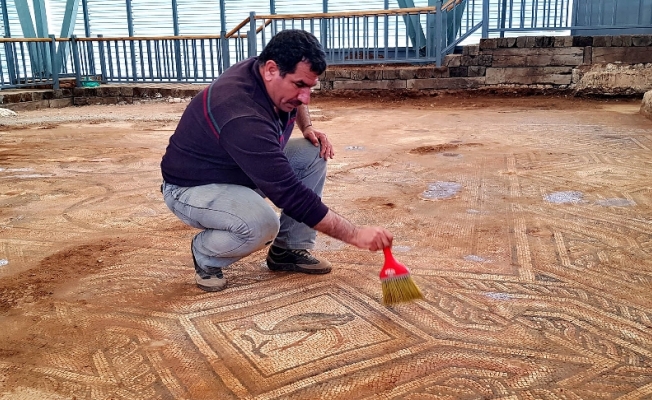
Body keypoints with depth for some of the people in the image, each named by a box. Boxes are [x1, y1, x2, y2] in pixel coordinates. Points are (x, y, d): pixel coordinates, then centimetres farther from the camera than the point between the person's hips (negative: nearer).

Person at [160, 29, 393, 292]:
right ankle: (205, 254, -4)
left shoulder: (268, 76, -11)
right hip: (193, 188, -9)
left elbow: (295, 104, 17)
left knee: (314, 153, -6)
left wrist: (307, 127, -3)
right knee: (262, 224, -37)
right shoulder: (243, 118, -37)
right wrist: (355, 235, -35)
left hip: (241, 169, 9)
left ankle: (288, 250, 2)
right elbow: (290, 194, -38)